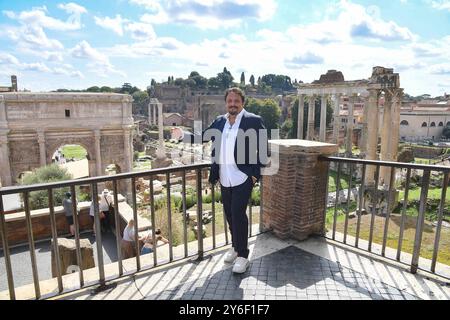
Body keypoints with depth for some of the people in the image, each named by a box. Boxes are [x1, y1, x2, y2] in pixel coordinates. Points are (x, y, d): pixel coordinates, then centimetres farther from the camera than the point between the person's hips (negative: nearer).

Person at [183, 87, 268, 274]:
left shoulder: (253, 121, -5)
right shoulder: (219, 121, 9)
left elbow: (263, 148, -6)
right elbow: (202, 137, 13)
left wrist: (256, 173, -9)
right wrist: (183, 135, 1)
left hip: (243, 178, -5)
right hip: (225, 179, 5)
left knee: (238, 214, -6)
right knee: (230, 214, 14)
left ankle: (243, 255, 9)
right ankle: (236, 247, 33)